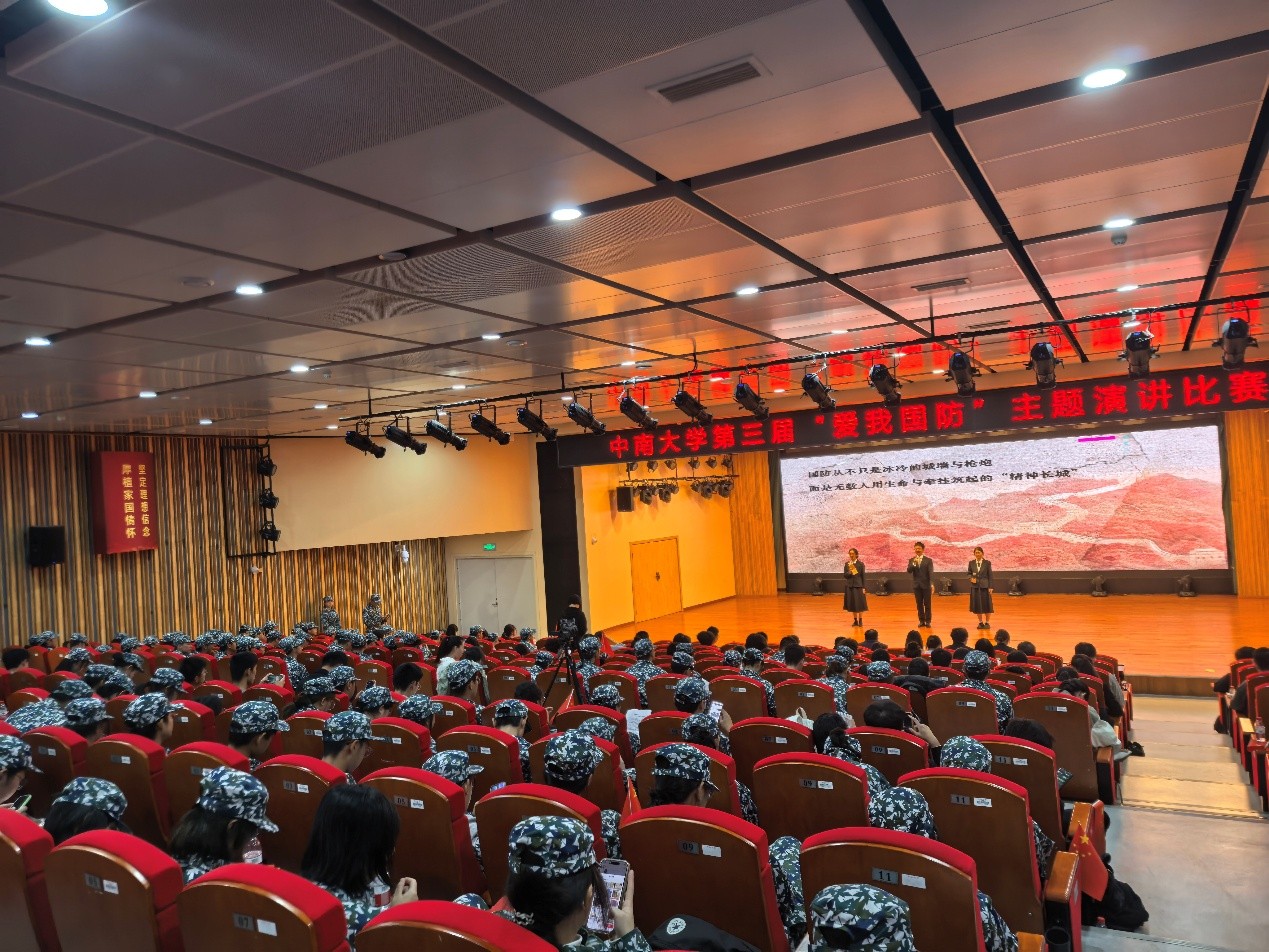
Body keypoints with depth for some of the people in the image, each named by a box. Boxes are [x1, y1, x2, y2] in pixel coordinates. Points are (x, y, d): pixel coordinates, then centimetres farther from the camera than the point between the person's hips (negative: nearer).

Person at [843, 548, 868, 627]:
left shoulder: (860, 564, -4)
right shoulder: (847, 564, 5)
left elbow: (863, 576, -3)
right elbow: (845, 575, 3)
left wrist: (864, 588, -7)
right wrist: (849, 572, -19)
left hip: (858, 586, -3)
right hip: (850, 586, 3)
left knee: (860, 604, 1)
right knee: (852, 604, 7)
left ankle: (860, 621, 11)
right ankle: (855, 620, 16)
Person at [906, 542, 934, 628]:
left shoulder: (928, 560, -1)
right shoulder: (911, 560, 6)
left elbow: (931, 573, -10)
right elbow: (909, 571, -7)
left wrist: (932, 584, -22)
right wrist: (914, 563, -22)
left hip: (926, 585, -2)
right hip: (916, 585, 2)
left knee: (927, 604, 3)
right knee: (919, 604, 7)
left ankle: (927, 621, 10)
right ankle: (921, 621, 14)